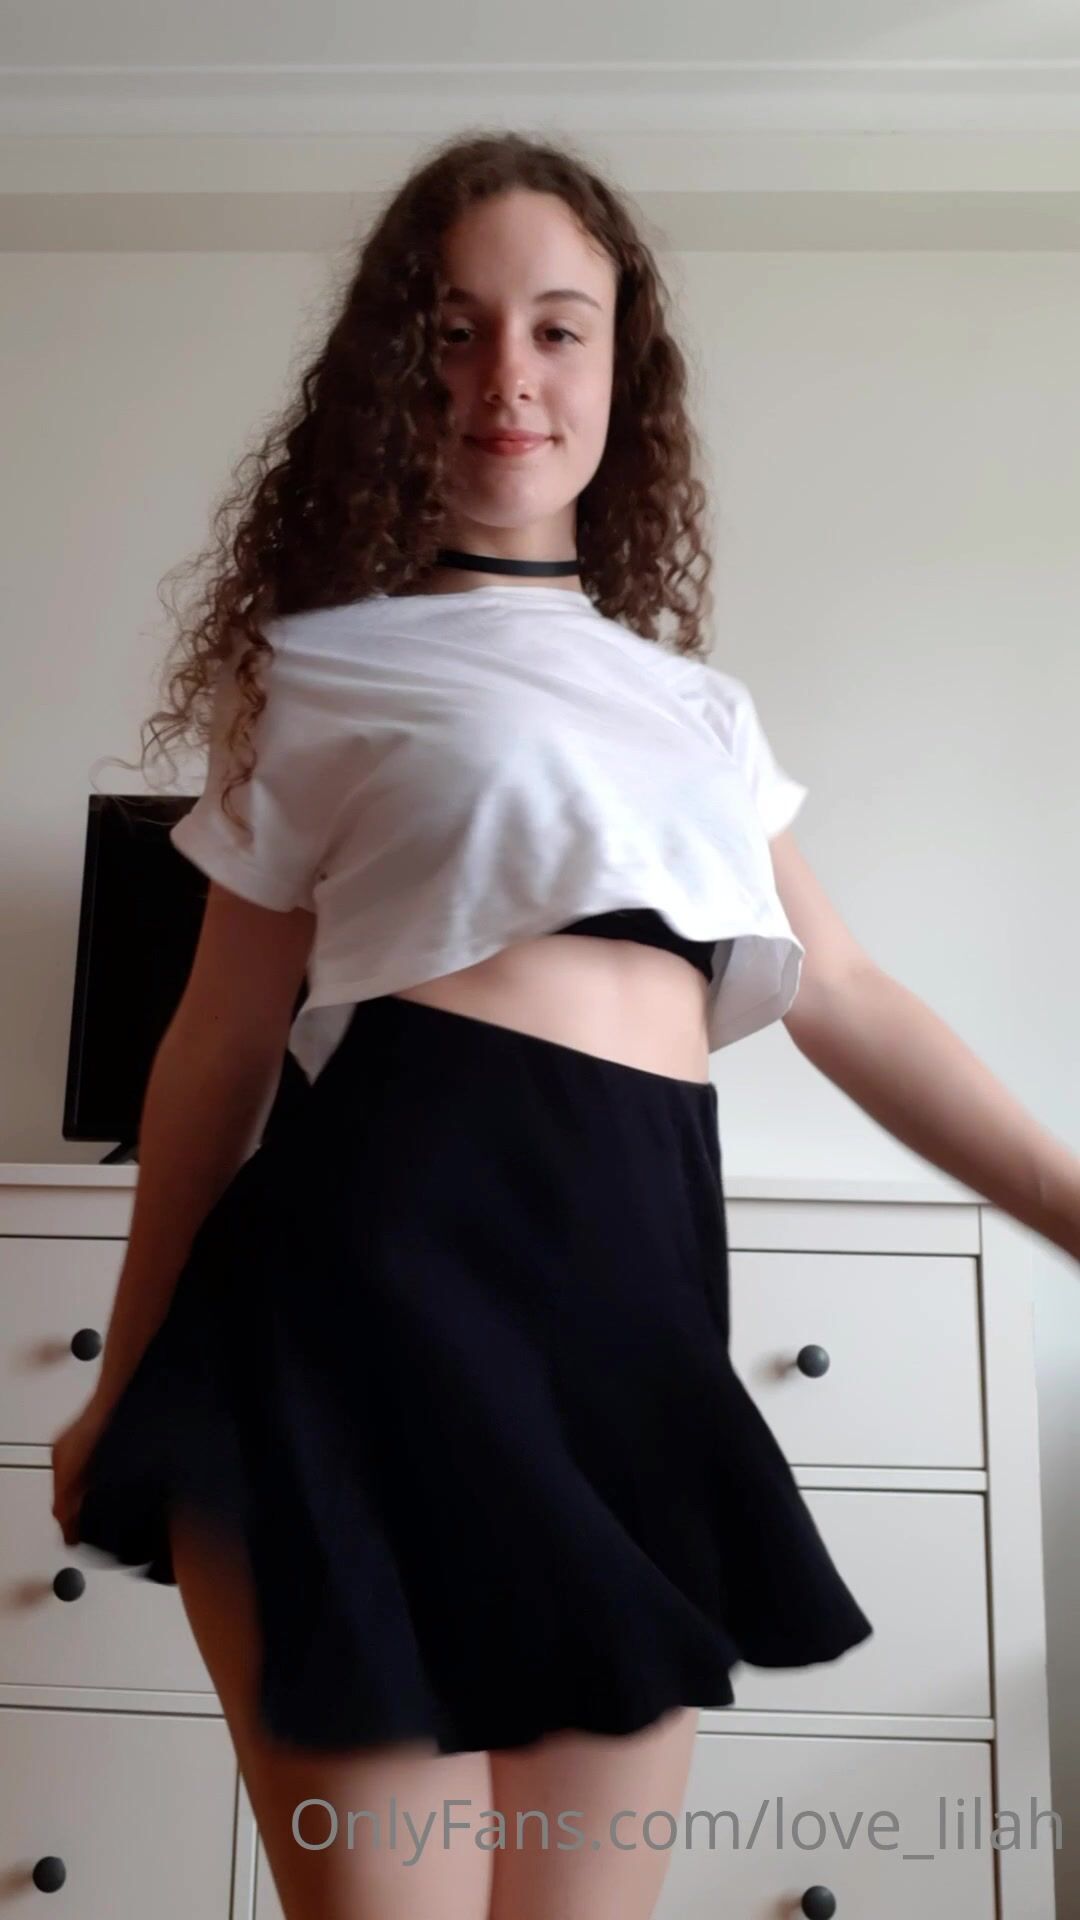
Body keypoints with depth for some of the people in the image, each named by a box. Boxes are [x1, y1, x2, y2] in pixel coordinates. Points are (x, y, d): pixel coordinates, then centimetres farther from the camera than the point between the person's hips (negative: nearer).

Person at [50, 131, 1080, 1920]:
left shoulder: (698, 706, 20)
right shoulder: (329, 664, 8)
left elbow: (846, 1003, 18)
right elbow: (223, 1036, 6)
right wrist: (128, 1379, 10)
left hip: (646, 1281, 5)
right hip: (387, 1248, -4)